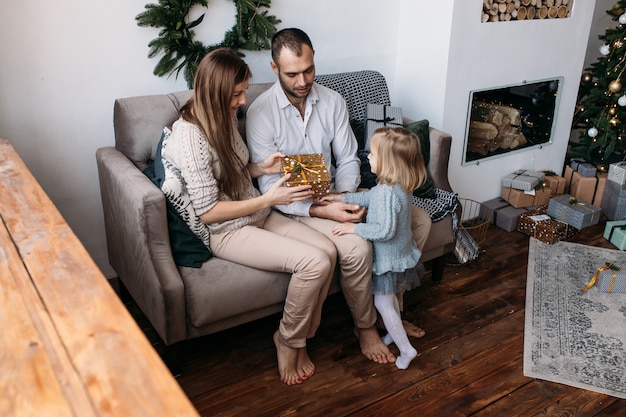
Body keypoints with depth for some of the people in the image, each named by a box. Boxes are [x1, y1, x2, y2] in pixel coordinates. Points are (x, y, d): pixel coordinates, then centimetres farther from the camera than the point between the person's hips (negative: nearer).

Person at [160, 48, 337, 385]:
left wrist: (262, 167, -2)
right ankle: (287, 341, 4)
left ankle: (300, 337, 7)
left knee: (328, 250, -10)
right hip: (224, 231, -8)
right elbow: (208, 212, -21)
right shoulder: (190, 137, -23)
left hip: (257, 215, 8)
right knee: (314, 263, -22)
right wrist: (268, 199, -22)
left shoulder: (224, 116, 4)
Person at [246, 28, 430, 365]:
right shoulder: (260, 113, -16)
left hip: (336, 194, 6)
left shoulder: (332, 101, 0)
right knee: (356, 247, -32)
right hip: (294, 204, -6)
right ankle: (365, 326, -1)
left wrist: (345, 197, -18)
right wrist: (321, 210, -29)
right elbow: (270, 187, -18)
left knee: (419, 220, -3)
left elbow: (347, 159, 4)